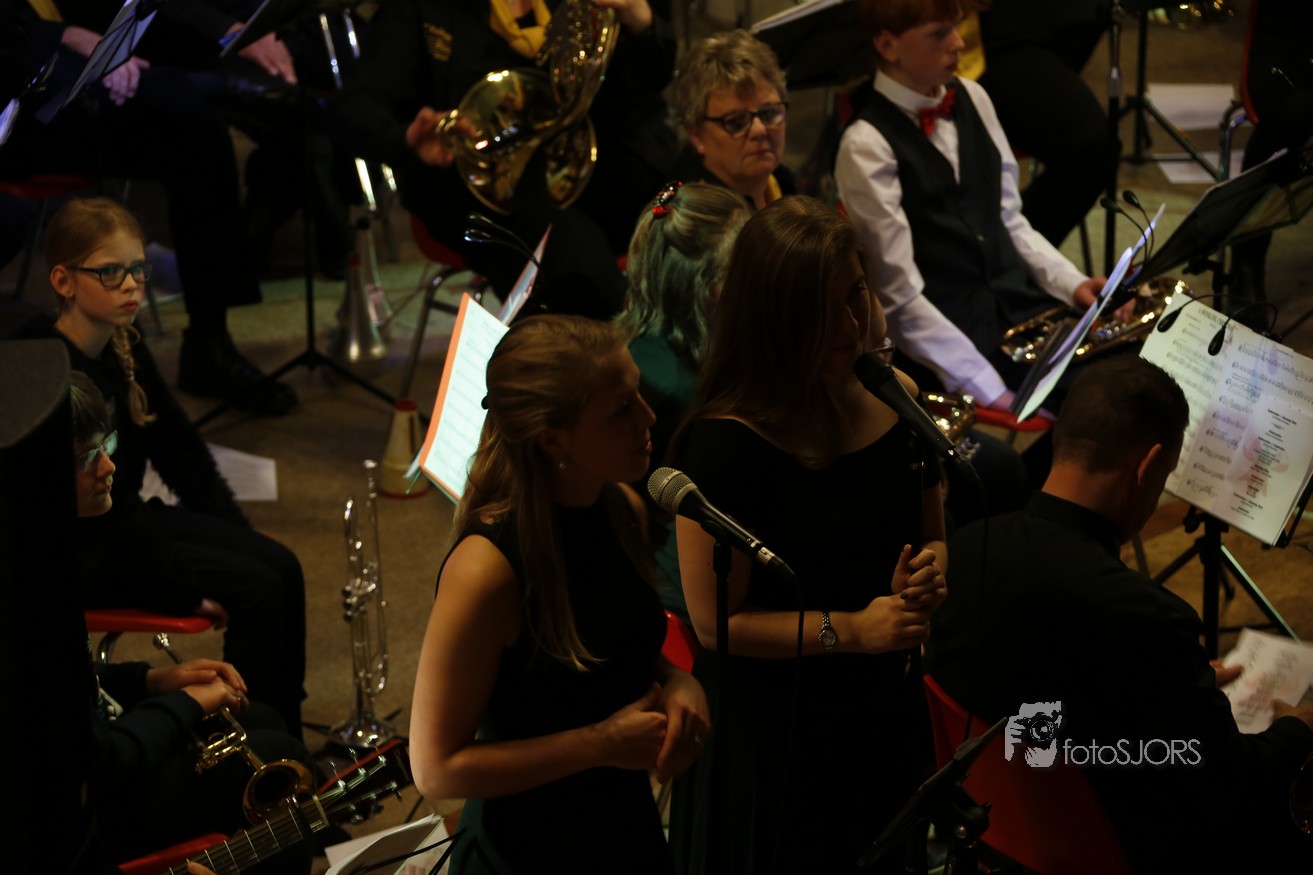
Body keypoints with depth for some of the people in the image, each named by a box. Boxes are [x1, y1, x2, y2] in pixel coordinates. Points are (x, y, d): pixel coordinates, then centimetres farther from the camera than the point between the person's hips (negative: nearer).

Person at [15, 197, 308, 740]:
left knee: (279, 566, -5)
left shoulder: (124, 347, 3)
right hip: (77, 556, -9)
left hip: (123, 519, 9)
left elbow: (179, 450, 11)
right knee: (256, 587, -17)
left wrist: (238, 539, 5)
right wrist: (185, 589, -21)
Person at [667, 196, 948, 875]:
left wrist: (930, 570, -10)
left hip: (886, 711, 6)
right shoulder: (726, 443, -23)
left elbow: (931, 533, 12)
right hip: (772, 735, -6)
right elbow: (714, 621, -20)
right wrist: (851, 629, -26)